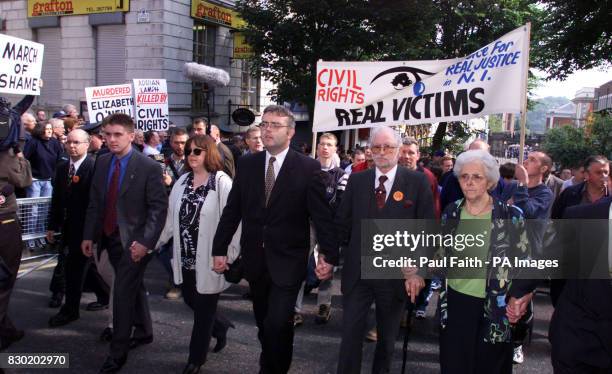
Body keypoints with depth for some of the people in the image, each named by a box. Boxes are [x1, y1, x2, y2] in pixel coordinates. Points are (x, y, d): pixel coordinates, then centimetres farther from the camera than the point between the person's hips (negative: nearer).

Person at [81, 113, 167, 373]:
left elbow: (158, 208, -15)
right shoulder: (102, 162, 5)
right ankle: (144, 332, 38)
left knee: (123, 292, -5)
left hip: (134, 240, -6)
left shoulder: (148, 167, -13)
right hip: (110, 237, 6)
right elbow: (95, 202, 10)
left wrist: (145, 242, -21)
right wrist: (89, 235, 6)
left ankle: (118, 352, 9)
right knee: (133, 287, 20)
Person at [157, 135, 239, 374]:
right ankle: (221, 326, 46)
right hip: (185, 258, 6)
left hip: (209, 260, -6)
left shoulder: (222, 182, -13)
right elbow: (171, 217, 12)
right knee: (191, 302, 18)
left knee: (204, 310, 8)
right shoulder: (182, 181, 8)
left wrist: (228, 256, -21)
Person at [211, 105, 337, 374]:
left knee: (277, 324, -8)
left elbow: (322, 215, -9)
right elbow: (232, 210, 5)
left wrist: (329, 256, -15)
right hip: (255, 259, 4)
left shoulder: (308, 167, -8)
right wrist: (219, 249, 4)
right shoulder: (247, 164, 3)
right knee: (264, 322, 17)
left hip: (287, 261, -4)